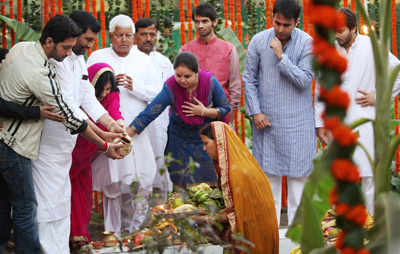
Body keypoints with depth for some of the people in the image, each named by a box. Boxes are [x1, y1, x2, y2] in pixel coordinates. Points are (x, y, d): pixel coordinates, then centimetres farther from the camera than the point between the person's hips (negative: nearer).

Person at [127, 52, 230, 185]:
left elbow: (225, 109, -5)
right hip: (181, 143, -1)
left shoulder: (210, 82, -18)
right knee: (184, 185, 0)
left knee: (209, 184, 2)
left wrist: (204, 112, -22)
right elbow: (149, 113, -23)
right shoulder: (170, 88, -22)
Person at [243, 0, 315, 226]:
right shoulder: (258, 41, 0)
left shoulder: (308, 43, -6)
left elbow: (304, 80, -12)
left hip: (298, 120, -1)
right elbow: (249, 79, 5)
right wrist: (255, 112, -3)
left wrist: (281, 56, -18)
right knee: (269, 172, 7)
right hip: (266, 119, 2)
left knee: (298, 173, 1)